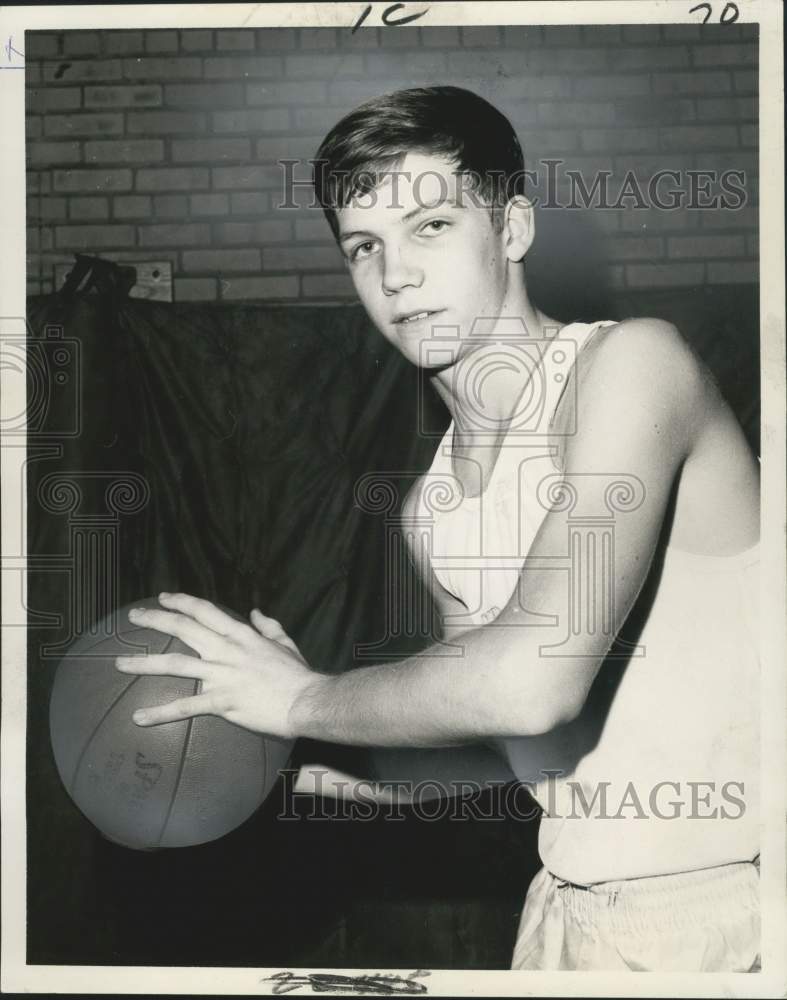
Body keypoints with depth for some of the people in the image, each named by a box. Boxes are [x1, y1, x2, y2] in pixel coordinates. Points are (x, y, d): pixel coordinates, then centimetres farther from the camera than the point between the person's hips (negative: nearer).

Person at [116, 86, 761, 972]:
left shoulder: (633, 362, -17)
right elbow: (514, 743, 12)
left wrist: (304, 701, -14)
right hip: (576, 904, 6)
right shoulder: (432, 506, 5)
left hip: (722, 903, -6)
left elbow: (534, 682, -28)